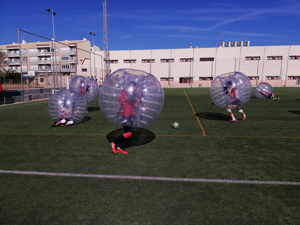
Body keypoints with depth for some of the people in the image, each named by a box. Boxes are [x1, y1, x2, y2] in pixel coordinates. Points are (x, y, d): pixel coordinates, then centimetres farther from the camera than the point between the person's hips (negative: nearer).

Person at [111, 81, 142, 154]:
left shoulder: (133, 94, 18)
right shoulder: (125, 92, -4)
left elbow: (135, 105, 16)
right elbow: (120, 102, -14)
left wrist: (139, 98, 11)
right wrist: (127, 97, -20)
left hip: (130, 115, 9)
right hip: (125, 115, -9)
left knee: (127, 132, 9)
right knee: (128, 133, -12)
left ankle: (120, 148, 15)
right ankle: (114, 143, -2)